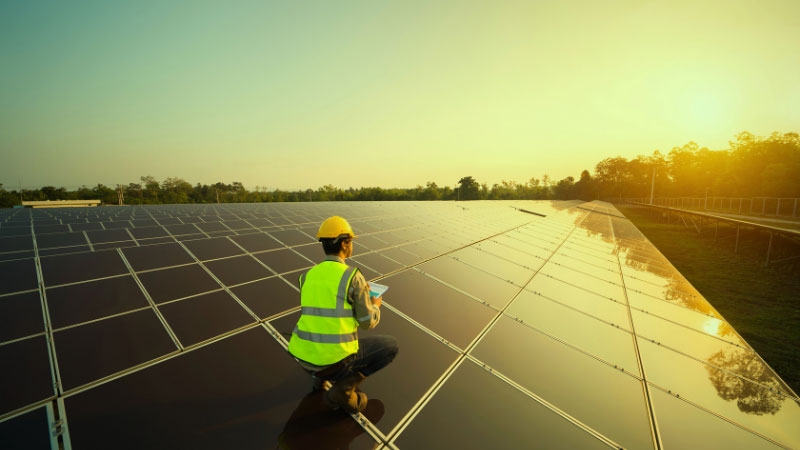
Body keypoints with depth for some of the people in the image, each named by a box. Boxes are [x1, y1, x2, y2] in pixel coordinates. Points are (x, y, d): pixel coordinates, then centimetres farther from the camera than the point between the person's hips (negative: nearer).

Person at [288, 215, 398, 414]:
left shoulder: (307, 276, 5)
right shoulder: (353, 276, -14)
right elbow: (368, 322, -5)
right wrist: (376, 306, 18)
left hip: (304, 356, 7)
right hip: (335, 360, -6)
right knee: (390, 345, 14)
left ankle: (320, 376, 22)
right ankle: (343, 389, 3)